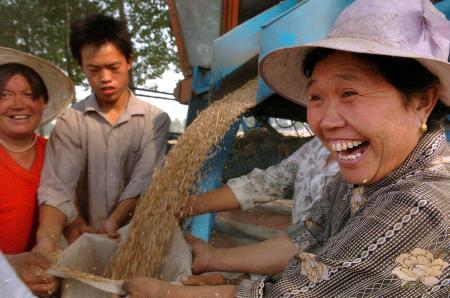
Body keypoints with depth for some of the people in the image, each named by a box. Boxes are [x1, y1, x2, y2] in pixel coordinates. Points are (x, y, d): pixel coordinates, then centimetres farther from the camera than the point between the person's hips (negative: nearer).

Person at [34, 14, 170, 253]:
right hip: (85, 240, 1)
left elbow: (144, 181, -7)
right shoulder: (70, 123, 0)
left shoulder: (155, 120, 0)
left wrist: (113, 222, -20)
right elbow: (56, 186, -10)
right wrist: (47, 237, -26)